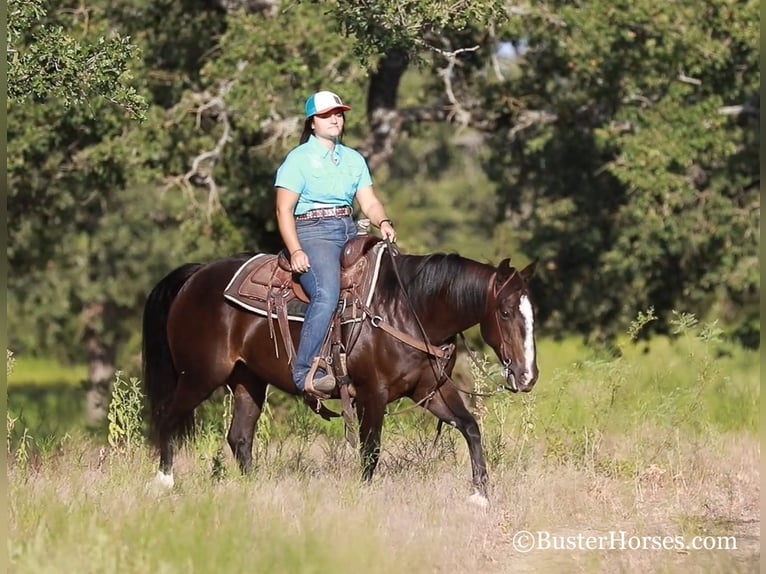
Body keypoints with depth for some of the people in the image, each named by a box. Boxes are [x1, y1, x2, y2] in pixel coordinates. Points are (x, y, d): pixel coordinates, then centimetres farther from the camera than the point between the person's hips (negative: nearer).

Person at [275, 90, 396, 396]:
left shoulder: (354, 159, 19)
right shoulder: (299, 159, 1)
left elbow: (369, 202, 13)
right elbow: (284, 210, -5)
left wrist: (383, 223, -10)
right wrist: (295, 251, -17)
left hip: (349, 232, 7)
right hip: (312, 232, -7)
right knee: (326, 293, -31)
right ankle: (305, 371, -34)